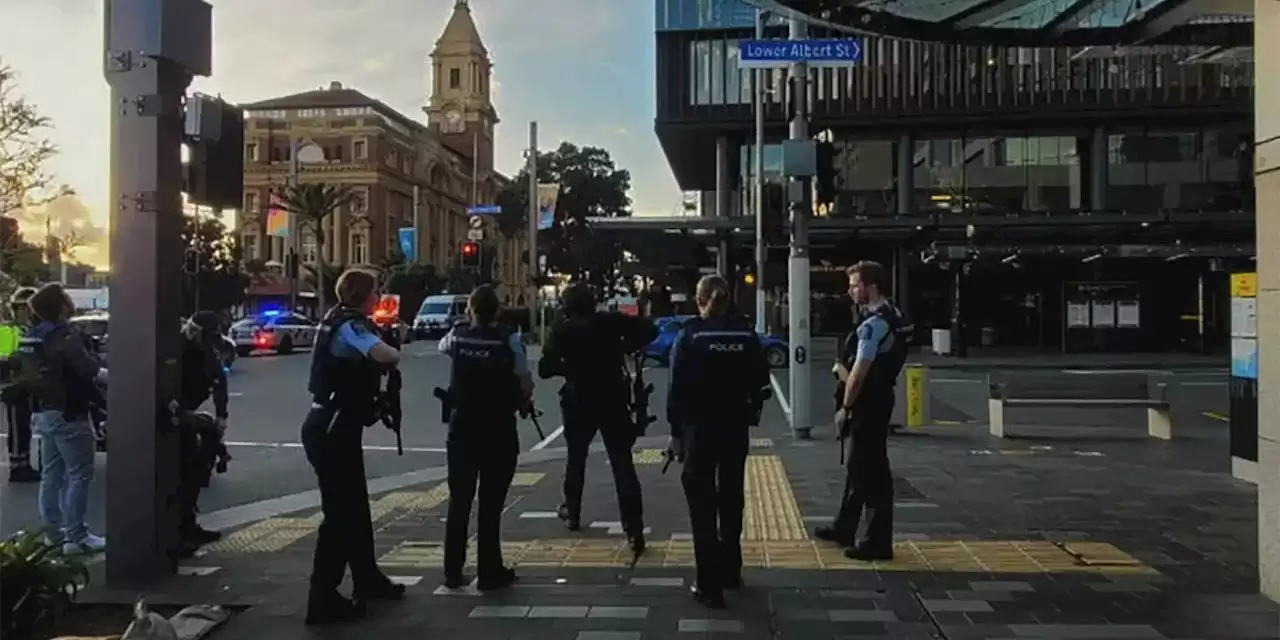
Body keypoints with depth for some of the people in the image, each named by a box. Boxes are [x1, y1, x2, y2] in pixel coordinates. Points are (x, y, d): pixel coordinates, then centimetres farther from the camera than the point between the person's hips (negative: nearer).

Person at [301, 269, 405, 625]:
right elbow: (382, 353, -35)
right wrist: (396, 357, -13)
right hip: (331, 430, -10)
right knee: (340, 513, -4)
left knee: (356, 506, 19)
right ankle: (323, 600, 4)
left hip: (337, 426, 10)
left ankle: (367, 580, 32)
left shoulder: (344, 322, 13)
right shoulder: (349, 325, -17)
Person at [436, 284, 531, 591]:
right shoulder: (508, 340, -10)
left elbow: (442, 347, 26)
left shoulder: (457, 335, 2)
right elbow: (526, 386, -10)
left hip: (462, 426, 4)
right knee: (490, 503, 2)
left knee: (459, 500, 13)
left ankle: (453, 572, 20)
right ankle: (489, 573, 9)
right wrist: (520, 402, 9)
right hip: (498, 430, -4)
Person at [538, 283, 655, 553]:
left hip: (579, 402, 0)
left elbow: (545, 369, -7)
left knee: (576, 458, 23)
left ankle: (572, 513, 37)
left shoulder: (562, 329, -3)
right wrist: (625, 348, 5)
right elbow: (649, 330, -5)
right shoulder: (611, 321, -1)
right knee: (623, 465, -3)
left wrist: (566, 367, 10)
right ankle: (635, 531, -11)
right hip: (614, 400, 0)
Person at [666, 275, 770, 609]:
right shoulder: (746, 333, 1)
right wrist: (752, 412, 11)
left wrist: (676, 431, -5)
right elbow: (760, 379, 1)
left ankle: (710, 585, 1)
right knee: (731, 497, 19)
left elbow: (677, 387, -11)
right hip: (736, 426, 4)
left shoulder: (690, 334, -8)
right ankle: (730, 570, 31)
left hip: (699, 426, -4)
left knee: (703, 503, 2)